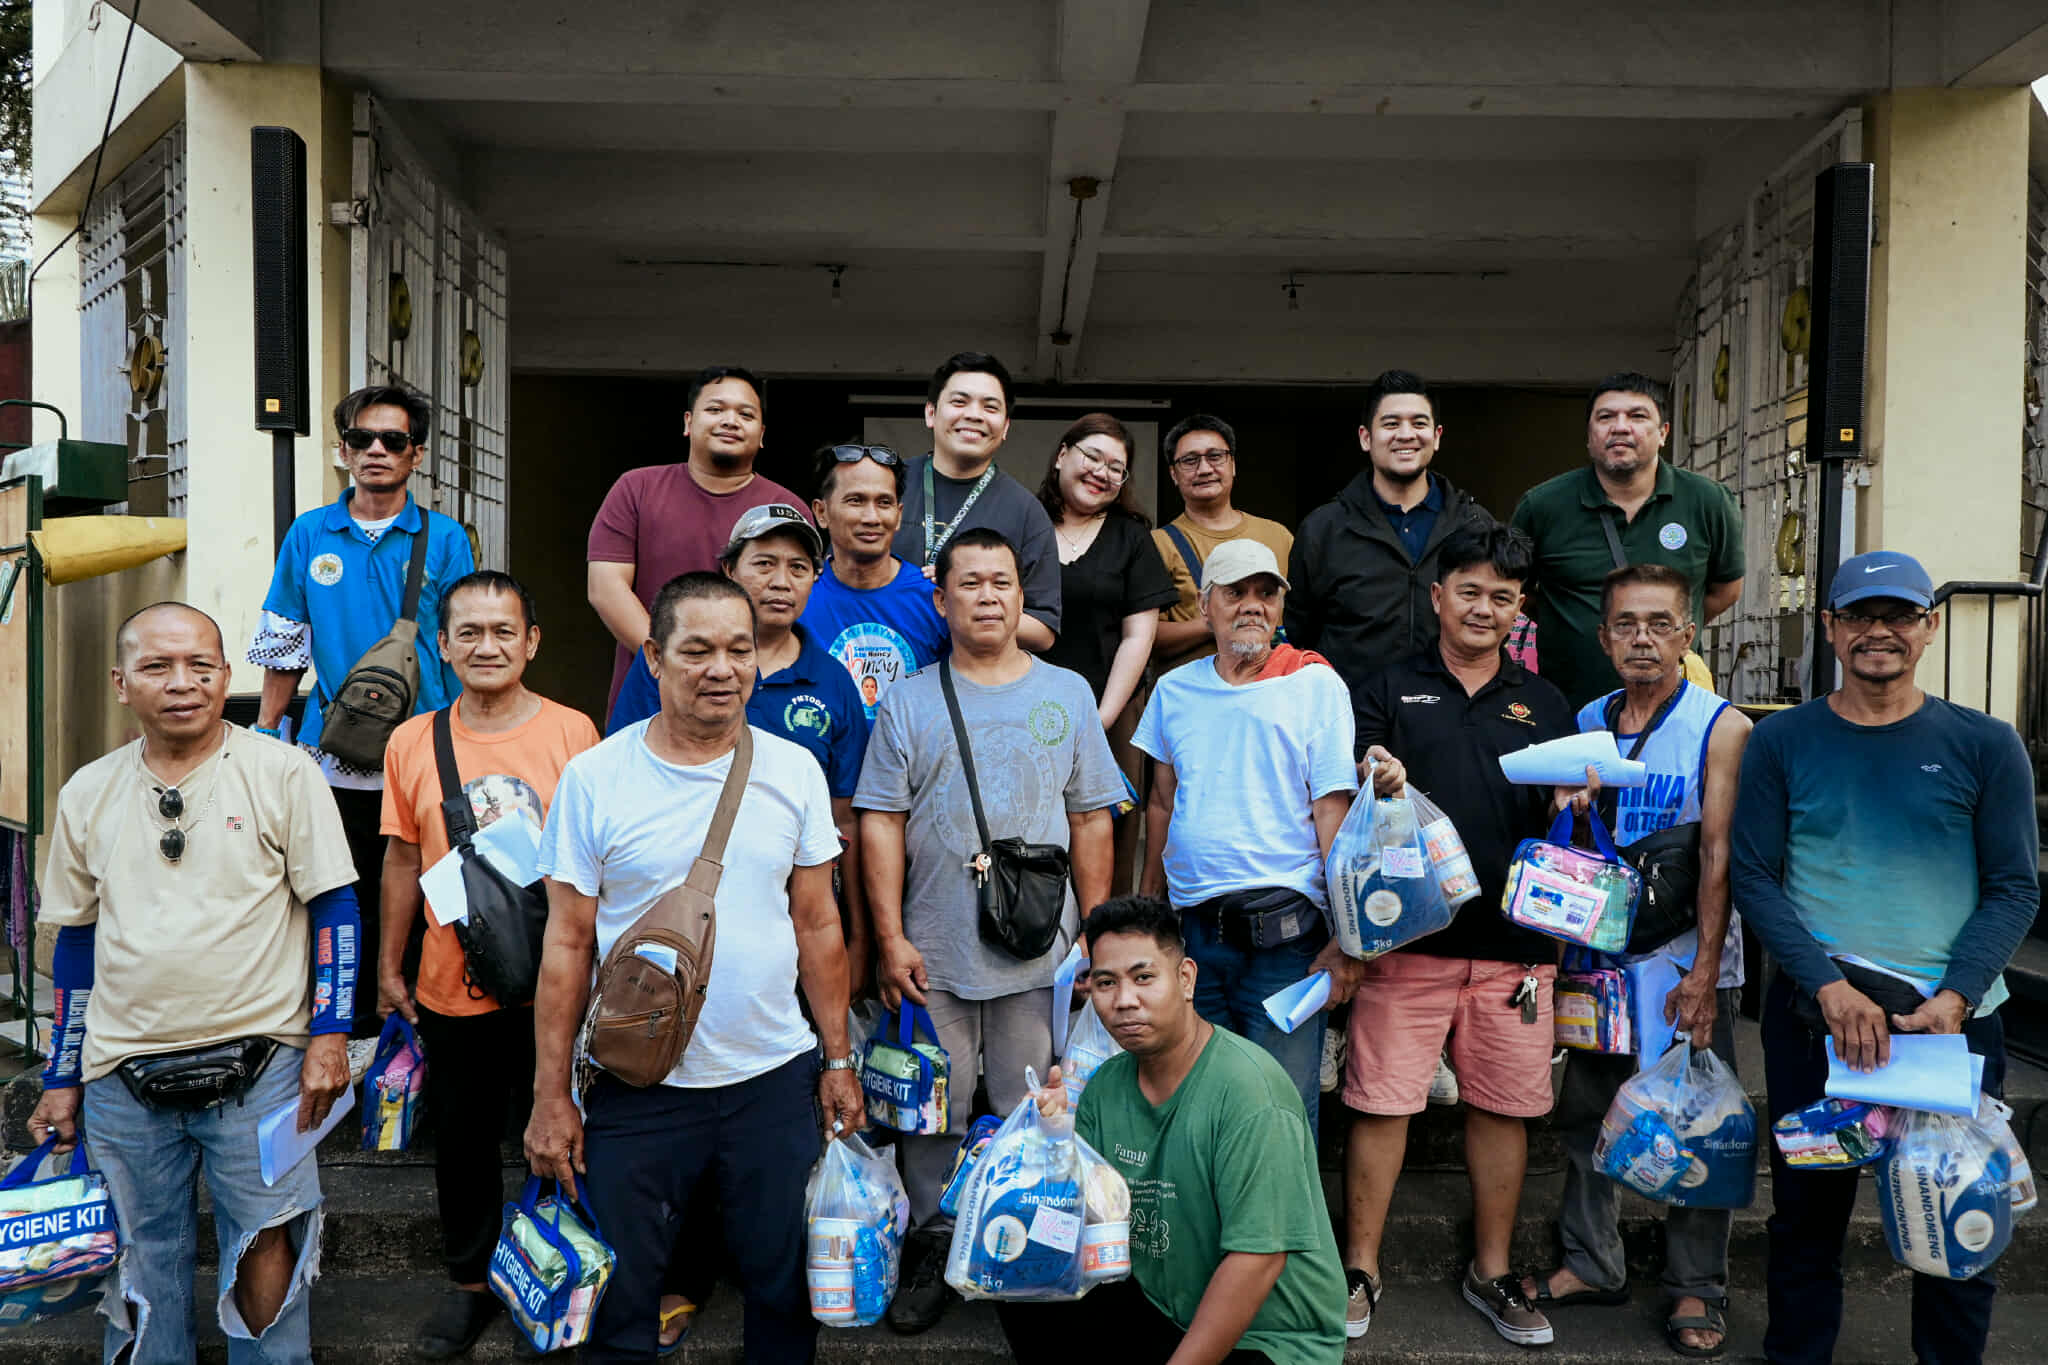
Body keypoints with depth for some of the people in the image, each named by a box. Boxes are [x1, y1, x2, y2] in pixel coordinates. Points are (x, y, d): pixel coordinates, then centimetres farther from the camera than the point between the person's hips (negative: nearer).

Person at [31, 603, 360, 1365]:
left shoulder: (283, 774, -4)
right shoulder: (87, 794, 8)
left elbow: (333, 908, -3)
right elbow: (75, 941, 14)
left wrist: (328, 1035, -10)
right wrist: (61, 1081, 14)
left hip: (259, 1066, -3)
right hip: (122, 1075, 4)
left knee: (266, 1259, 3)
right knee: (142, 1268, 14)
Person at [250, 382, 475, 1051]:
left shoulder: (444, 538, 2)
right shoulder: (309, 535, 7)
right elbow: (283, 647, 12)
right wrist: (265, 734, 9)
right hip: (334, 752, 2)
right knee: (347, 898, 8)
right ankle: (359, 1030, 23)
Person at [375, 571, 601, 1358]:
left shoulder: (572, 732, -7)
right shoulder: (412, 742, 0)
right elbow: (403, 860, 8)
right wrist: (389, 966, 10)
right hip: (452, 989, 2)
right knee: (462, 1144, 17)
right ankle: (471, 1282, 38)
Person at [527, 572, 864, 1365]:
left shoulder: (794, 771, -1)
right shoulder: (594, 778, -7)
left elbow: (818, 926, 6)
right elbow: (567, 945, -3)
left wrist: (839, 1060, 5)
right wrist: (550, 1097, -4)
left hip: (775, 1078, 2)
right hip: (635, 1089, -1)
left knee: (786, 1292, 15)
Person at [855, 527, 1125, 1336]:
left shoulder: (1066, 694, 7)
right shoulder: (909, 703, 4)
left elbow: (1091, 819, 8)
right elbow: (881, 823, 1)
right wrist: (890, 939, -6)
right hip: (933, 955, 0)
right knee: (934, 1111, 9)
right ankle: (932, 1247, 25)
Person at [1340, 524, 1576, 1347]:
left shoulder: (1544, 705, 16)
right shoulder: (1389, 692, 8)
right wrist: (1378, 783, -20)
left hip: (1516, 940, 3)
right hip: (1406, 933, -2)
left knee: (1503, 1105, 9)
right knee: (1380, 1100, -1)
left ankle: (1491, 1272, 26)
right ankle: (1360, 1271, 14)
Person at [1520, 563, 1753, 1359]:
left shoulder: (1722, 728, -6)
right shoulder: (1587, 722, 6)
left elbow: (1720, 856, -12)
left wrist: (1704, 971, -16)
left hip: (1689, 962, -4)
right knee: (1586, 1112, 10)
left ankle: (1697, 1287, 20)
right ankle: (1591, 1264, 26)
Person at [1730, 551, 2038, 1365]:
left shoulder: (1985, 746, 2)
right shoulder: (1781, 742, 2)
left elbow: (2014, 888, 1)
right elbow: (1752, 877, -1)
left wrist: (1952, 999, -13)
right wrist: (1830, 987, -14)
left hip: (1953, 1018, 0)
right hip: (1812, 1012, 0)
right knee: (1807, 1208, 10)